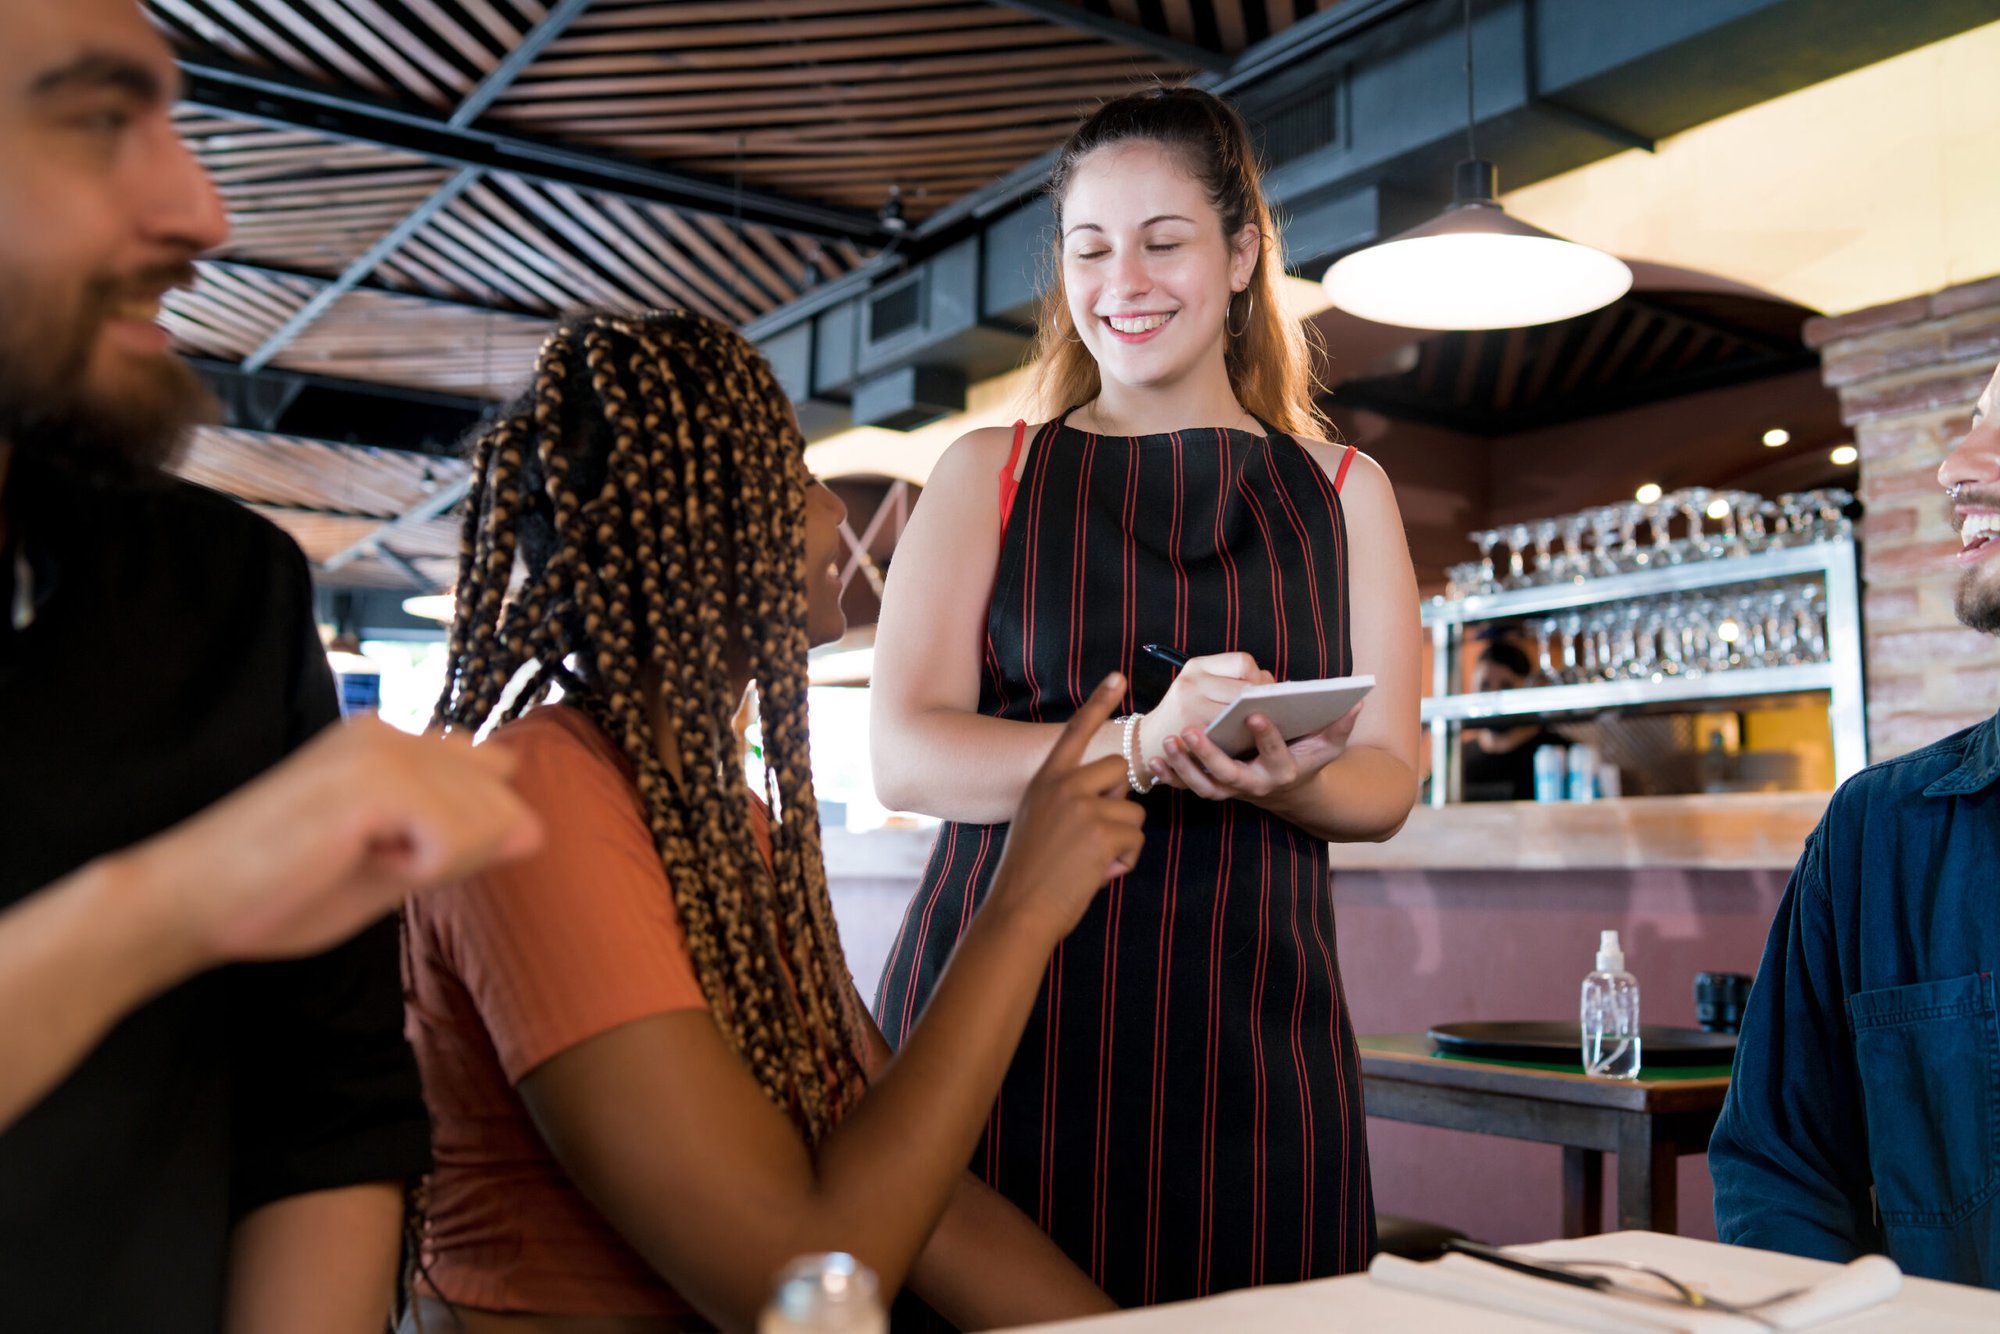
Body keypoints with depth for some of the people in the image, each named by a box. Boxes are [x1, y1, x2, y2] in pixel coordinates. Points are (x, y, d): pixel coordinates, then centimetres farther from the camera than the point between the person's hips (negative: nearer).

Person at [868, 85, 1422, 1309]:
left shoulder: (1343, 491, 14)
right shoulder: (988, 474, 9)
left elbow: (1385, 781, 8)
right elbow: (907, 757, -3)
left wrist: (1271, 778, -15)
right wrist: (1140, 744, -20)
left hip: (1251, 1035, 2)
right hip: (999, 1014, -1)